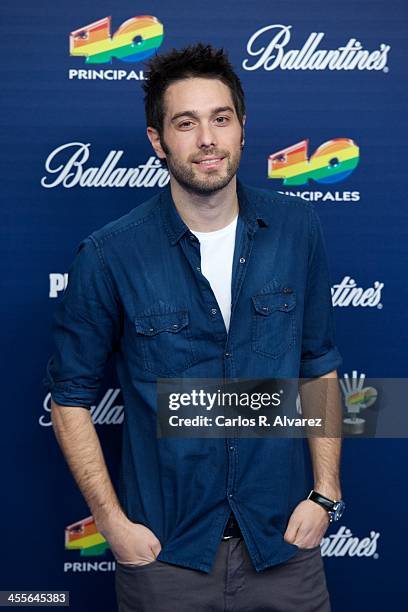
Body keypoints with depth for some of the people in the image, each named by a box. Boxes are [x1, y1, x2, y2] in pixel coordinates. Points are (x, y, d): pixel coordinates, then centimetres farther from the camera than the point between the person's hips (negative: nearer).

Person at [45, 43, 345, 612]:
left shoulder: (296, 229, -4)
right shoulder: (108, 256, -12)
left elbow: (320, 366, 4)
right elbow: (71, 396, -4)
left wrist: (325, 493, 0)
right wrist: (113, 522, -7)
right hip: (165, 552, -2)